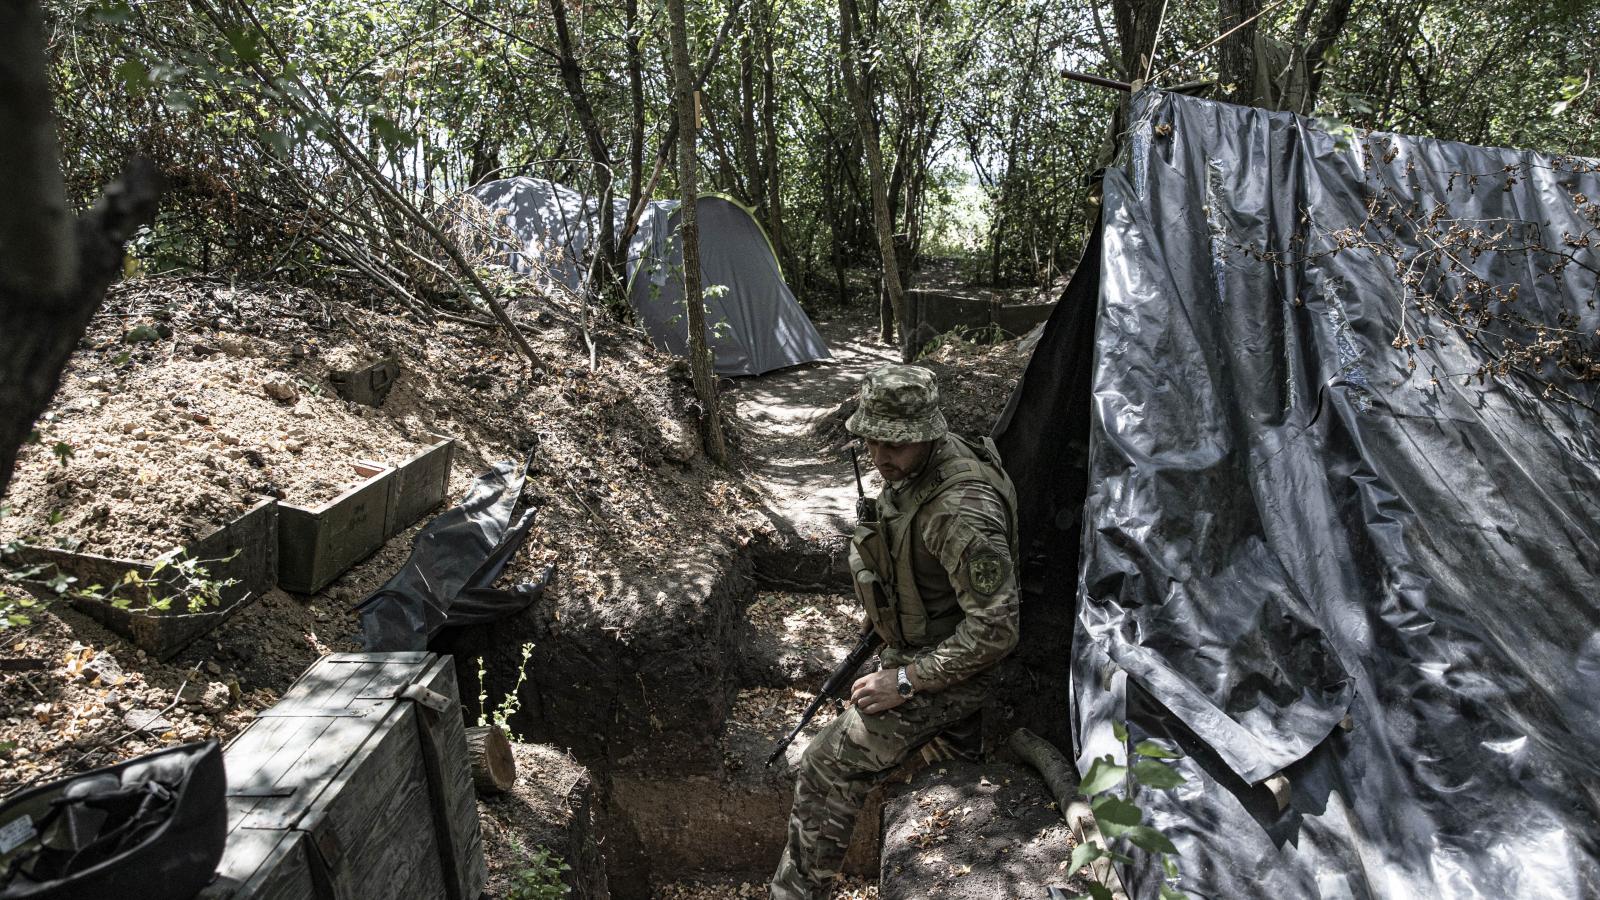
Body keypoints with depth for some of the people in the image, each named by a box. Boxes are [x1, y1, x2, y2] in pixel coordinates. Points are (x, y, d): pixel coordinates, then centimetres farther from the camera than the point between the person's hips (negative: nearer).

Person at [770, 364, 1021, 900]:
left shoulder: (963, 510, -33)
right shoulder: (913, 469, -3)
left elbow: (995, 628, -31)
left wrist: (906, 680, -27)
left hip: (948, 674, -9)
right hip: (907, 652, 10)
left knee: (829, 765, -12)